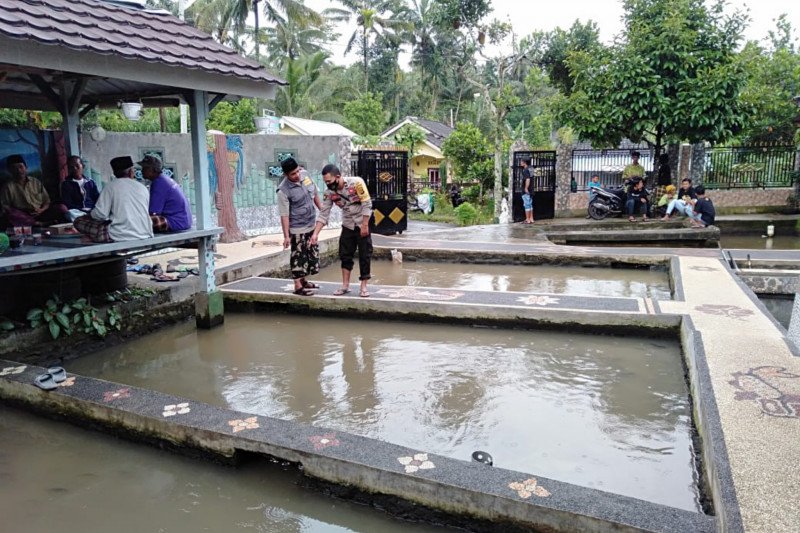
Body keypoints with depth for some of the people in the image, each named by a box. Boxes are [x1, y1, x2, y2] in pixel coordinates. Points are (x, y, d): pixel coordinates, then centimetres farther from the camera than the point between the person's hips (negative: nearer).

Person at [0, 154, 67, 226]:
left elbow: (47, 201, 15)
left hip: (40, 213, 2)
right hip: (23, 216, -2)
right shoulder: (8, 186, 8)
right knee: (10, 214, -37)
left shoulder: (36, 182, 16)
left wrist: (42, 210, -7)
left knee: (62, 208, -22)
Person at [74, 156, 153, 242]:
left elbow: (100, 214, -8)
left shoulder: (111, 186, -2)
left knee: (78, 221, 7)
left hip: (121, 236, -4)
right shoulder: (143, 187, 10)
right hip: (145, 235, 4)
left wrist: (90, 214, 14)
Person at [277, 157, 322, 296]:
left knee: (312, 254, 17)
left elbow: (314, 194, 13)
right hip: (297, 229, -7)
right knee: (298, 256, 0)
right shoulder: (283, 191, -21)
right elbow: (284, 215, -19)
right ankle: (298, 286, 10)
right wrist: (286, 236, -19)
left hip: (311, 225, 7)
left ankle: (303, 280, 33)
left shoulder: (305, 175, -2)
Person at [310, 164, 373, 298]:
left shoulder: (356, 183, -24)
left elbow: (367, 204, -20)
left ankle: (363, 287, 7)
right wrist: (315, 233, -15)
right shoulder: (329, 193, -11)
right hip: (347, 225, 4)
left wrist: (365, 225, -20)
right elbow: (323, 214, -8)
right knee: (345, 254, 6)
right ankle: (345, 285, 17)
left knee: (364, 255, -1)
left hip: (362, 224, -4)